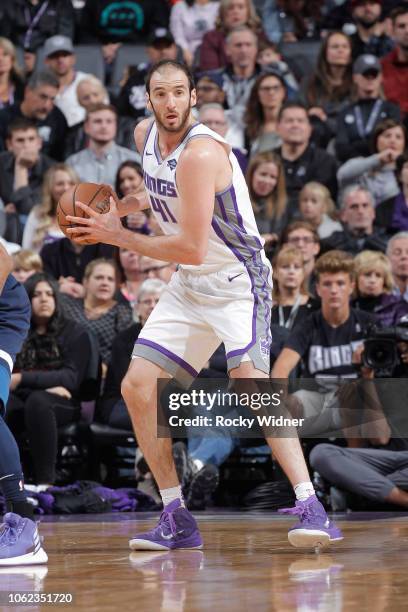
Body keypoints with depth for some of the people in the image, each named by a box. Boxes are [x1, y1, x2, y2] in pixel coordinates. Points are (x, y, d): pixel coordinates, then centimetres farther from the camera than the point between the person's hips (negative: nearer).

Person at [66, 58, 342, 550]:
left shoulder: (201, 152, -24)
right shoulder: (145, 135, 2)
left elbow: (192, 249, -26)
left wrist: (117, 236, -18)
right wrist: (125, 205, 8)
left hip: (237, 282, -8)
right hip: (189, 287, 9)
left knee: (250, 381, -29)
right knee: (137, 388, 0)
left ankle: (311, 508, -27)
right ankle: (176, 521, 8)